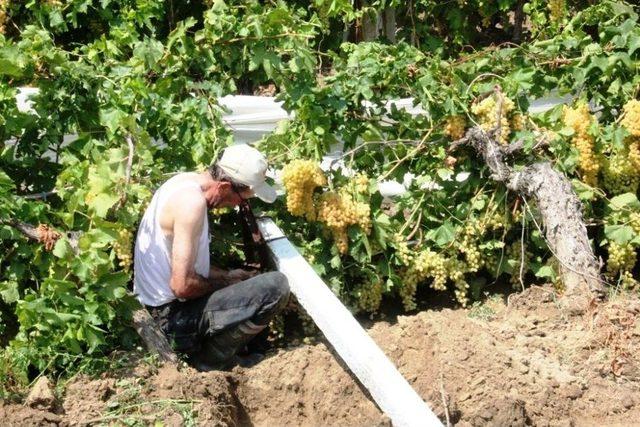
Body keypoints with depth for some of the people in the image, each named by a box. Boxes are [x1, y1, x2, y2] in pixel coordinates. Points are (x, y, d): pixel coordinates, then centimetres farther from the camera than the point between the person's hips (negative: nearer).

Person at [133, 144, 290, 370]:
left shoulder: (186, 181, 7)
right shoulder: (193, 202, -23)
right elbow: (182, 285, -26)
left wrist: (228, 276, 8)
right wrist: (225, 283, -7)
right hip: (176, 314, -10)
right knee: (276, 286, -21)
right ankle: (210, 363, -6)